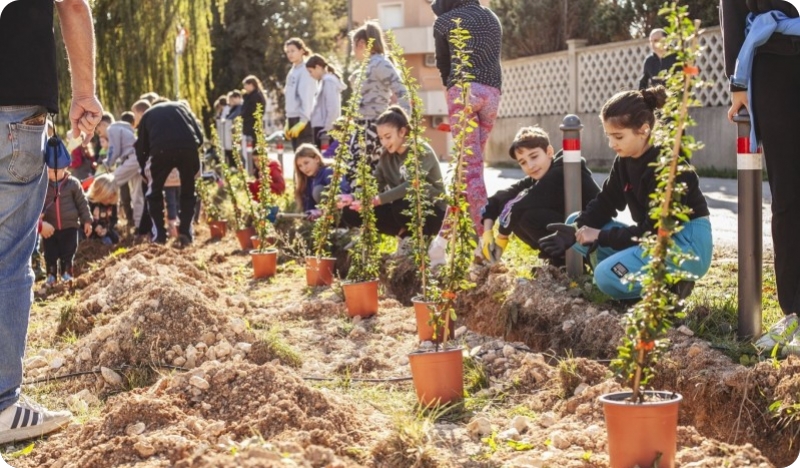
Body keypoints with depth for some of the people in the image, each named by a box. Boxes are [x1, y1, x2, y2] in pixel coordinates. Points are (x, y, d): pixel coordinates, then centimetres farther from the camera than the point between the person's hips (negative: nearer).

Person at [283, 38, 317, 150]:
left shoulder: (305, 71, -9)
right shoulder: (293, 71, 17)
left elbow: (307, 97, -17)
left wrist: (303, 121, -22)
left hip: (303, 119, -9)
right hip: (293, 119, 9)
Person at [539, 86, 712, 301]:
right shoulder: (625, 160, 3)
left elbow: (655, 232, -23)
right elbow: (604, 203, 6)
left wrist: (601, 236, -19)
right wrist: (577, 229, -14)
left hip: (687, 243, -10)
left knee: (608, 276, -30)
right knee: (575, 222, 5)